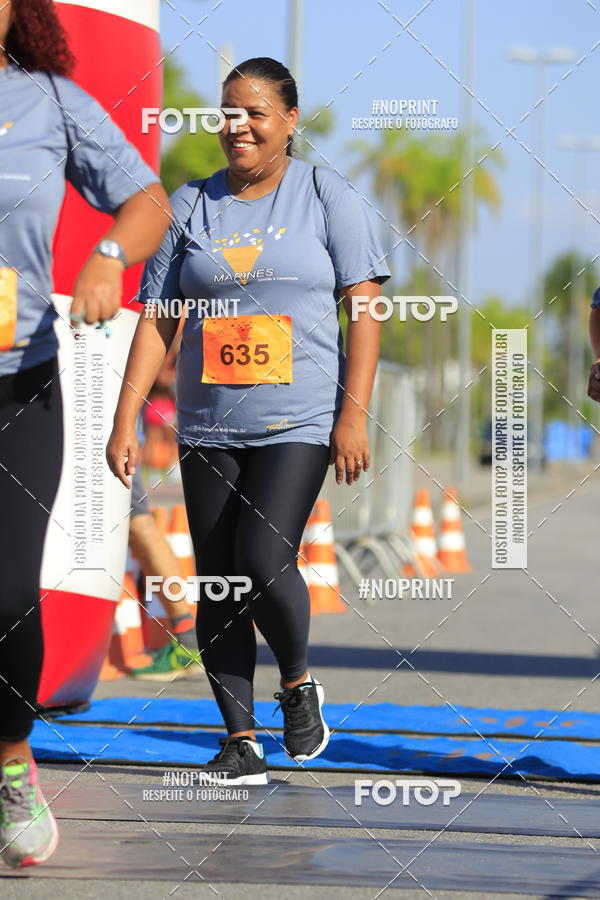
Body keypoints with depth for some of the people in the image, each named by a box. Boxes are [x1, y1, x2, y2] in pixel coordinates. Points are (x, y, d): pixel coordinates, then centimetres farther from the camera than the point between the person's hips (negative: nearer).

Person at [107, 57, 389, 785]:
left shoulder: (327, 196, 2)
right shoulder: (190, 207, 10)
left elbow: (364, 309, 0)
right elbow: (157, 320, 9)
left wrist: (354, 414, -9)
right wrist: (125, 421, 2)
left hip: (299, 423, -4)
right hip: (207, 426, 4)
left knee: (265, 561, -18)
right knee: (217, 584, 2)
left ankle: (298, 682, 10)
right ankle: (241, 742, 9)